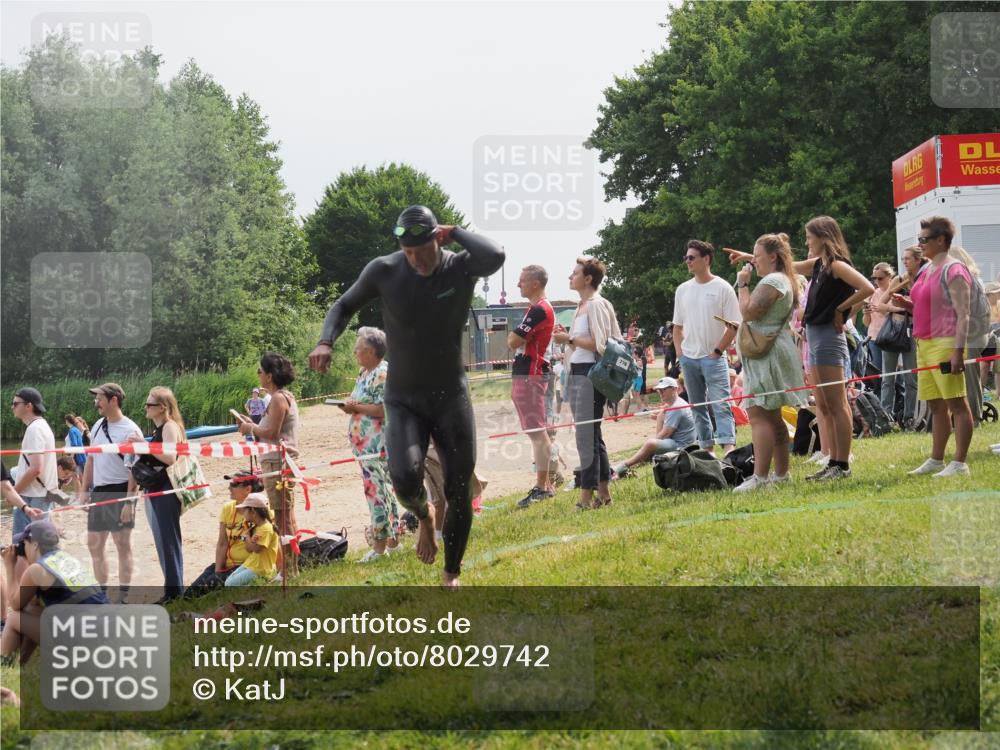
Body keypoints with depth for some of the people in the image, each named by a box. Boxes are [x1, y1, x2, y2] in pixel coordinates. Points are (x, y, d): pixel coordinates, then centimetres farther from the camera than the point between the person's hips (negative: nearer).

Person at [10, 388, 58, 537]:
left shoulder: (34, 429, -17)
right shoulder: (41, 426, 15)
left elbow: (35, 469, -23)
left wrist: (14, 491, -13)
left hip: (32, 498, -10)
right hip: (42, 494, 10)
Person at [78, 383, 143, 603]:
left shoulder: (130, 431, -13)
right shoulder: (98, 426, 11)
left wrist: (129, 501, -19)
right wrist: (84, 491, 12)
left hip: (119, 493, -8)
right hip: (98, 493, 8)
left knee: (123, 545, 0)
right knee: (94, 545, 11)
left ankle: (123, 597, 6)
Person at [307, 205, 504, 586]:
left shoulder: (461, 267, -14)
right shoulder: (384, 271, -11)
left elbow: (495, 256, -39)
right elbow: (345, 305, 5)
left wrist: (454, 232, -23)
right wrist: (326, 342, -14)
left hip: (451, 397, 0)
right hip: (403, 401, 0)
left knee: (459, 492, 4)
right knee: (405, 477, -25)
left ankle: (451, 575, 25)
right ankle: (424, 516, 11)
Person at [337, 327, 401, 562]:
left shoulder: (383, 374, -15)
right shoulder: (364, 373, 17)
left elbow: (385, 409, -22)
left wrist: (356, 407, -16)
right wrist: (351, 406, 7)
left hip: (377, 443, -10)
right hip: (365, 443, 10)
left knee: (377, 490, -8)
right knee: (385, 490, 14)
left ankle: (380, 546, -5)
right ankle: (392, 540, 19)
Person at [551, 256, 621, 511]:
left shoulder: (597, 305, -11)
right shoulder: (581, 306, 17)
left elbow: (599, 344, -18)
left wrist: (570, 339, -14)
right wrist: (566, 337, 6)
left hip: (590, 373, -10)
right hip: (576, 372, 10)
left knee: (587, 436, -10)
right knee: (592, 435, 13)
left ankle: (587, 494, -9)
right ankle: (603, 492, 18)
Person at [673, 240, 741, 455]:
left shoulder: (722, 288, -6)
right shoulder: (683, 290, 10)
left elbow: (734, 325, -7)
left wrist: (717, 351, -11)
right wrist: (680, 353, 6)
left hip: (713, 357, -6)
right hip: (688, 358, 6)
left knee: (720, 404, -15)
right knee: (697, 407, 10)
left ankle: (728, 446, -24)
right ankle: (706, 447, 18)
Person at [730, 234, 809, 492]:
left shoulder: (772, 282, -15)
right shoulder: (785, 280, 19)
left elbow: (748, 312, -19)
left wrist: (742, 284, -9)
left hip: (766, 354, -11)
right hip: (771, 352, 11)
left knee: (759, 414, -16)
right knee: (771, 416, 15)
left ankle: (760, 476, -22)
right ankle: (781, 472, 18)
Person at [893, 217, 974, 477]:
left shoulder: (953, 271, -10)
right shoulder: (927, 270, 18)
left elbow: (963, 314, -15)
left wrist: (958, 351, -23)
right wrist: (906, 304, 10)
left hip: (945, 343, -9)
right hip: (924, 344, 9)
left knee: (956, 403, -6)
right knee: (936, 405, 14)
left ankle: (959, 463, -6)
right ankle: (936, 460, 20)